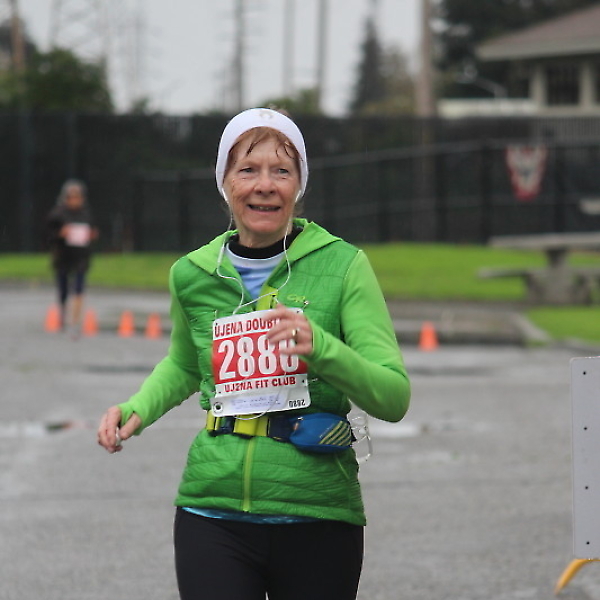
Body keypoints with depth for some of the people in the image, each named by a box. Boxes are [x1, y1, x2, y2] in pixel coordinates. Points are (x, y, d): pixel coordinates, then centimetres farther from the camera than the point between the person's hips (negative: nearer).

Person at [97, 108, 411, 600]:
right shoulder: (192, 274, 6)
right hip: (215, 515, 1)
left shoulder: (342, 265, -3)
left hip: (317, 518, -1)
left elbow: (395, 398, -8)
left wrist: (320, 347, -25)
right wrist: (137, 410, 8)